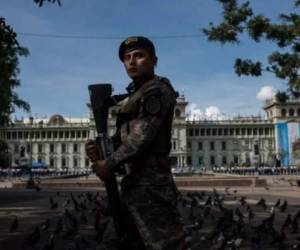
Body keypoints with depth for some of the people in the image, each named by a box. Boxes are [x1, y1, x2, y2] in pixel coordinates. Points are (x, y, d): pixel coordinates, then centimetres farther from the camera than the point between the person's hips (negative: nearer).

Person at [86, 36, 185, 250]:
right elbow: (124, 136, 16)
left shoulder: (157, 90, -8)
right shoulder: (135, 94, 21)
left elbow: (142, 136, -18)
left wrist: (109, 164, -10)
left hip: (150, 183, -10)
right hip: (135, 183, 10)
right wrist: (100, 148, -3)